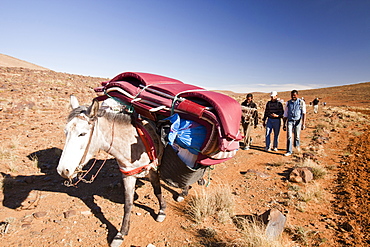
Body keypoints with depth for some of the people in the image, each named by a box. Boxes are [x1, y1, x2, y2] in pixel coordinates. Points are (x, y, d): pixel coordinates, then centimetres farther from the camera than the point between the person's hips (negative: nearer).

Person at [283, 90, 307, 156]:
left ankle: (297, 145, 39)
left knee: (296, 136, 7)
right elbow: (285, 114, 10)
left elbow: (304, 113, -7)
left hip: (298, 121, -1)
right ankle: (289, 151, -2)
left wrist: (303, 123, -16)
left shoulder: (301, 102, -1)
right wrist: (284, 124, 8)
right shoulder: (288, 103, 6)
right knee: (289, 136, -8)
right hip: (290, 121, 1)